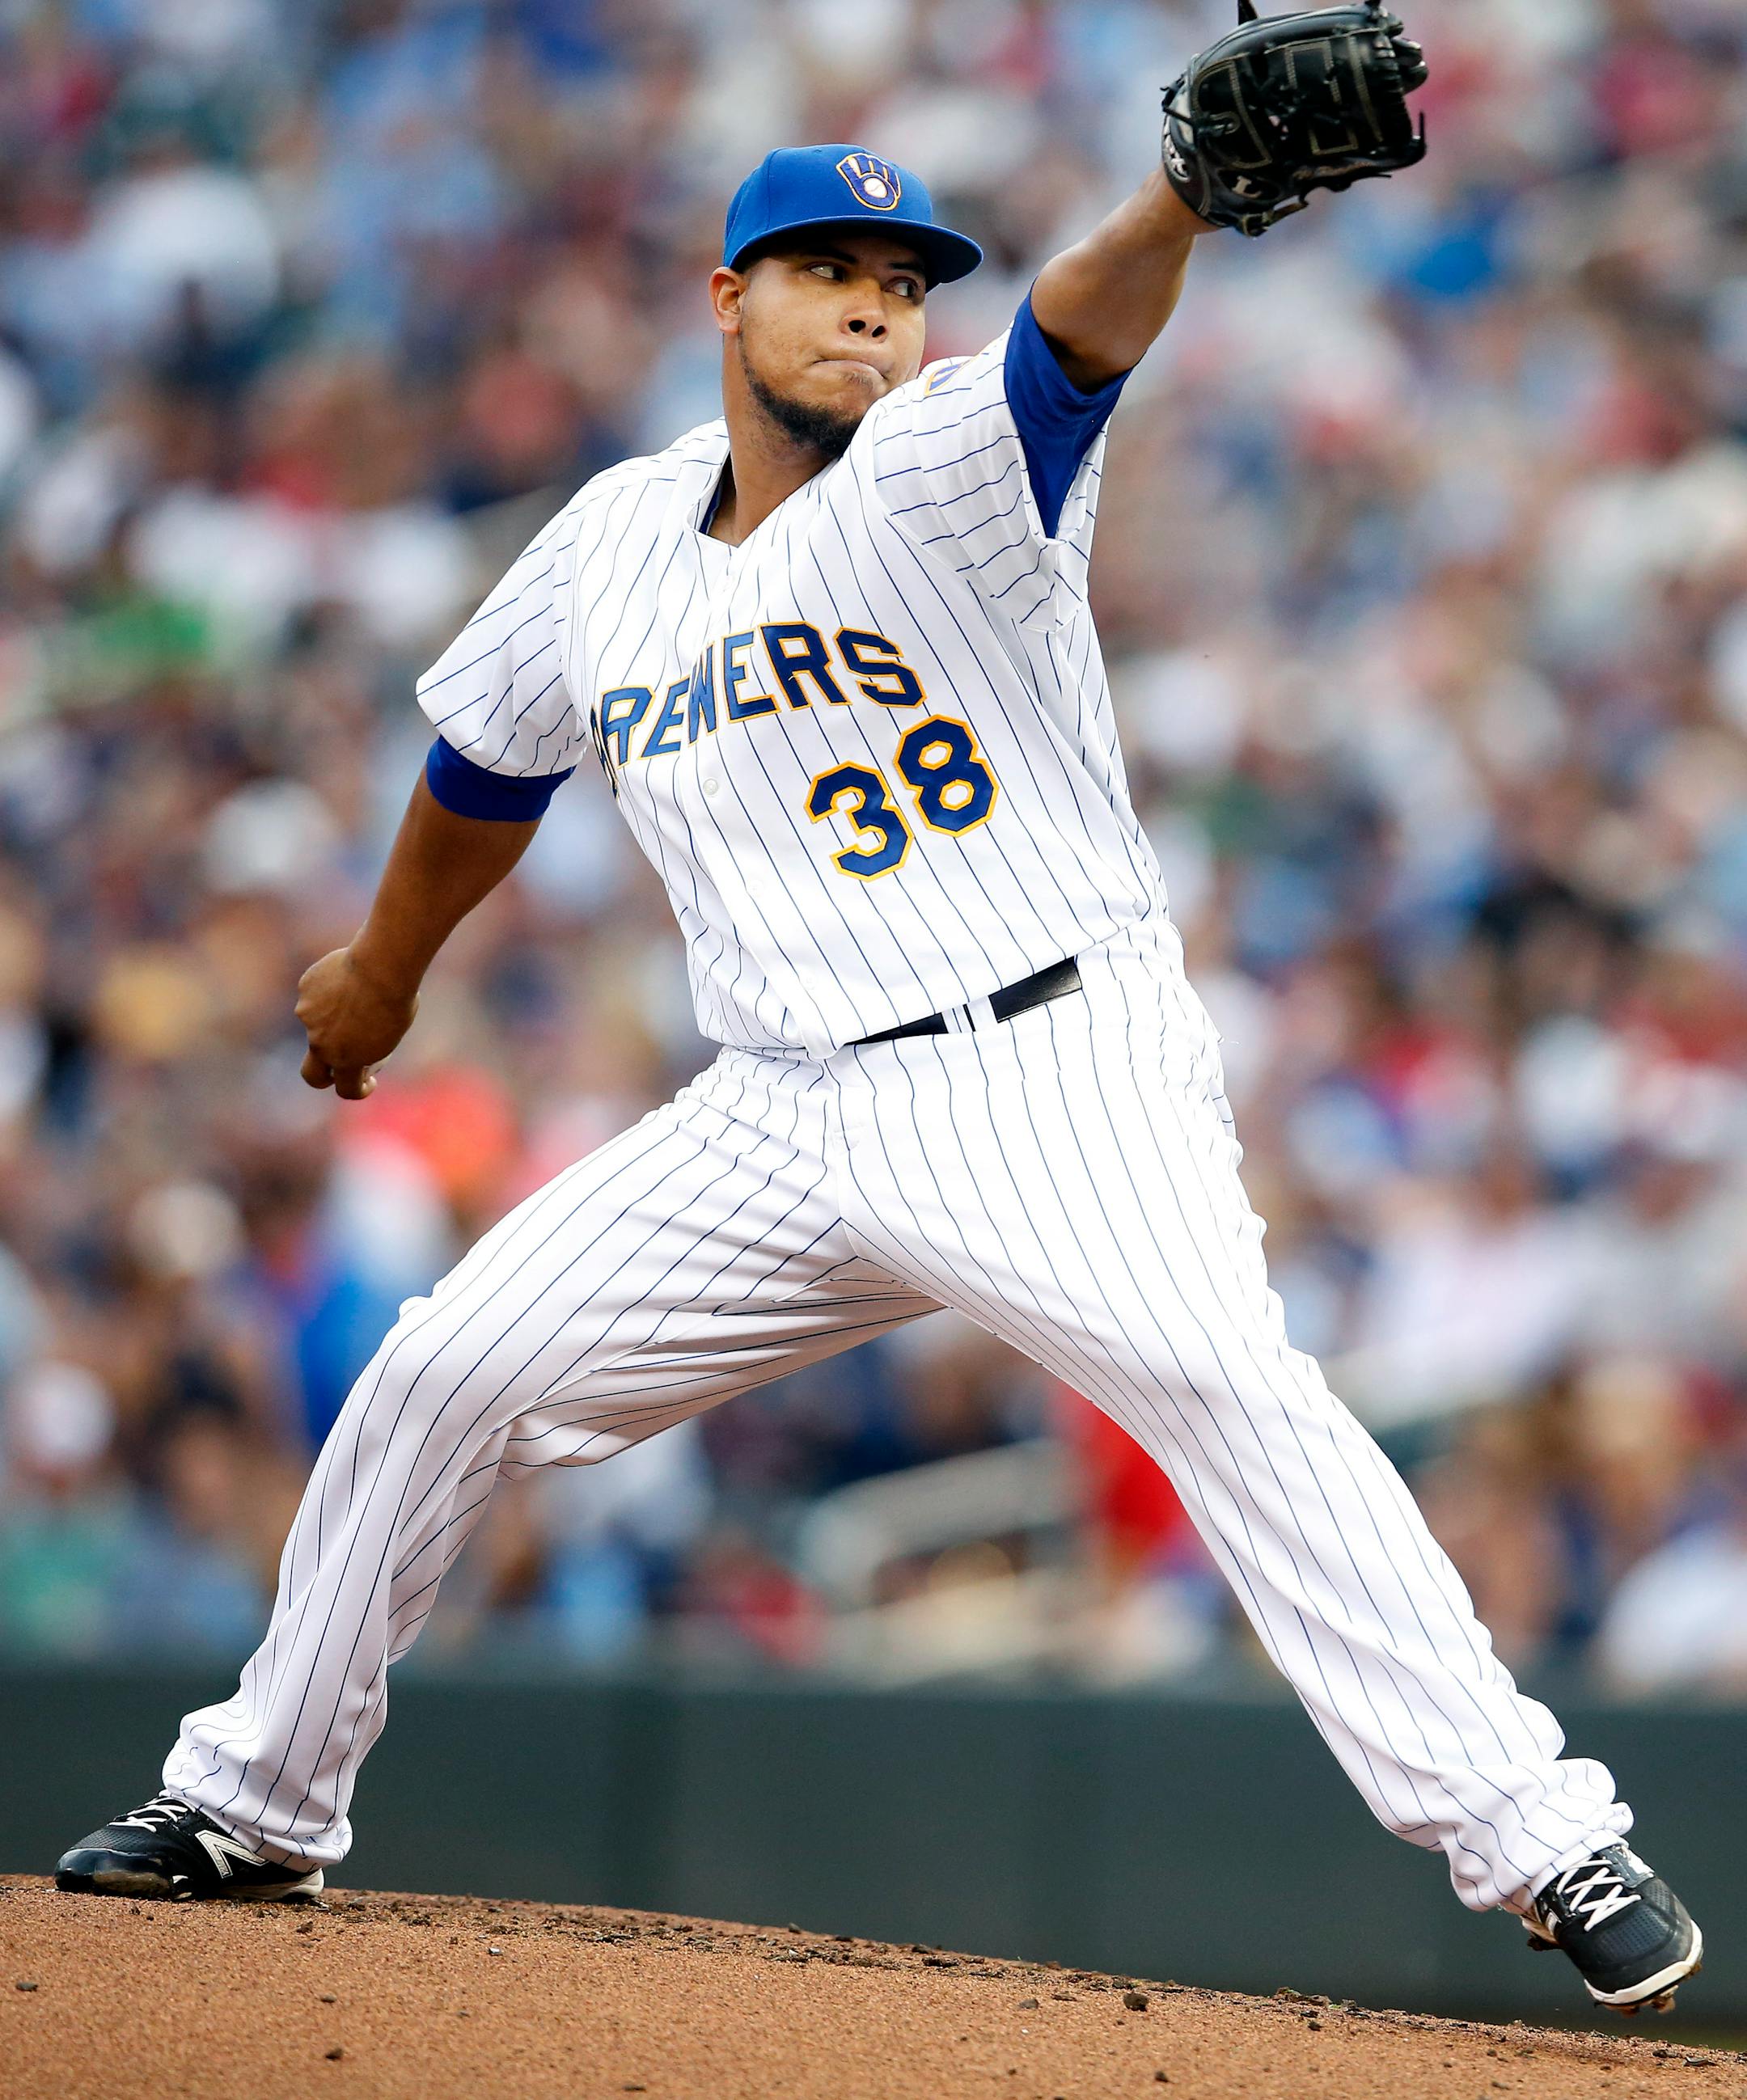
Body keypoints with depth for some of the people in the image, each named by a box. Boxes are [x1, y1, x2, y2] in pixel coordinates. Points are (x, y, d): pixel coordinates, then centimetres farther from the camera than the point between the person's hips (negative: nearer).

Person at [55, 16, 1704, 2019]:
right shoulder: (608, 548, 8)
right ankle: (256, 1803, 25)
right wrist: (383, 969, 41)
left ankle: (1535, 1838, -27)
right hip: (781, 1124, 6)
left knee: (1229, 1383, -28)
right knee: (438, 1376, 4)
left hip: (1049, 1069, -6)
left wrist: (1193, 191, -52)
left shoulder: (944, 469, -9)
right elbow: (485, 772, 27)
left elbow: (1084, 323, -31)